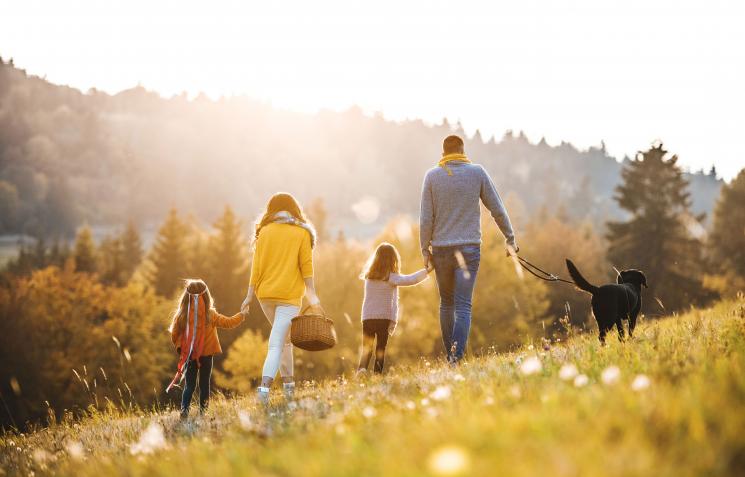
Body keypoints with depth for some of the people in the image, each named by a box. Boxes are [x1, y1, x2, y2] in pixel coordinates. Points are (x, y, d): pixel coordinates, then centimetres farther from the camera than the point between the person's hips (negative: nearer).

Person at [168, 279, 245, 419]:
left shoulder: (181, 315, -8)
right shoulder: (210, 315, -10)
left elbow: (174, 336, -2)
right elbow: (229, 322, 1)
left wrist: (180, 349, 17)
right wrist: (241, 315, 19)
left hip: (189, 356, 1)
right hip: (206, 355, -1)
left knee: (189, 385, 8)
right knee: (204, 384, 11)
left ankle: (184, 409, -9)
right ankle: (203, 411, 11)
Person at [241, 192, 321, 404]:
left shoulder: (265, 231, 5)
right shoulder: (302, 233, 1)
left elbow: (257, 265, 2)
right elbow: (306, 266, -2)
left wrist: (250, 295, 5)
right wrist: (311, 294, 2)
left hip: (265, 293, 3)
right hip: (290, 295, -3)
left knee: (284, 339, 21)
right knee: (276, 343, -7)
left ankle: (289, 384, 20)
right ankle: (265, 387, -24)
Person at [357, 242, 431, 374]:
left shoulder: (369, 276, 4)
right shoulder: (391, 277, -10)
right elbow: (411, 280, -15)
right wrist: (427, 271, -7)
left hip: (367, 318, 3)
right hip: (385, 318, -3)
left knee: (366, 348, 7)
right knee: (381, 348, 7)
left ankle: (362, 367, -16)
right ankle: (377, 373, 0)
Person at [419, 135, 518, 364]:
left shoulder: (432, 176, 2)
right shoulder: (478, 172, 2)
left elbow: (426, 218, -1)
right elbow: (497, 209, 3)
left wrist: (425, 249, 6)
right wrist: (510, 238, 13)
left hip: (441, 249, 1)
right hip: (469, 249, -1)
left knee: (446, 304, 15)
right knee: (463, 306, -5)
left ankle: (450, 354, 17)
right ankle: (457, 354, -21)